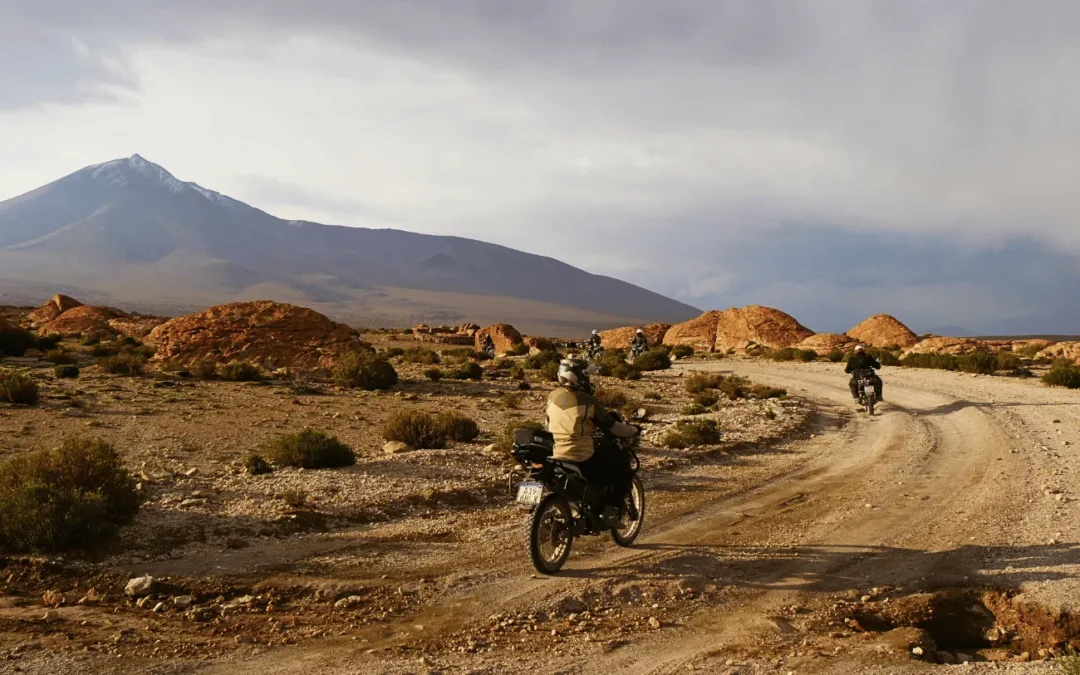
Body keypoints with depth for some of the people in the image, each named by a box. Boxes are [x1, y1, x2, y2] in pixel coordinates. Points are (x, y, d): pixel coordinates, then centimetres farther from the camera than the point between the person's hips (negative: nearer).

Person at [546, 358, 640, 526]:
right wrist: (633, 430, 10)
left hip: (555, 457, 7)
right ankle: (609, 511, 7)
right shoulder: (587, 401, -13)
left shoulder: (553, 397, 4)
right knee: (621, 466, 13)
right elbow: (612, 427, -8)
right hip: (582, 459, -7)